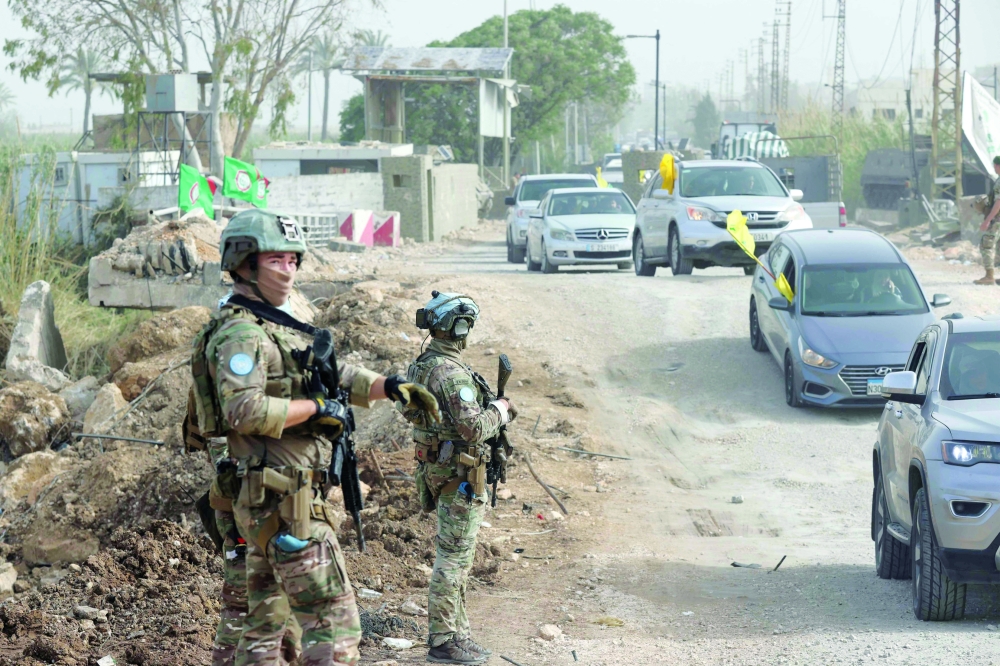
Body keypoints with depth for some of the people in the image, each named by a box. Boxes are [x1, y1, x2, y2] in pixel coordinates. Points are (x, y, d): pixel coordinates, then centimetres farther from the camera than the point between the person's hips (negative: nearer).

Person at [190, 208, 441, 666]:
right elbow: (245, 410, -27)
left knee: (265, 619, 12)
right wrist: (315, 408, -18)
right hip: (286, 502, -10)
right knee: (333, 617, -11)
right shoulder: (241, 334, -13)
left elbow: (337, 376, 22)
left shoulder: (279, 326, 19)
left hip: (263, 504, 10)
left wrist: (390, 387, 5)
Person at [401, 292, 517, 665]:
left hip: (436, 466, 10)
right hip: (459, 474, -10)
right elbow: (475, 428, -26)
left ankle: (457, 631, 24)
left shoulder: (422, 366, 9)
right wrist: (498, 410, -8)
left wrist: (493, 410, 10)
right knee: (454, 557, -5)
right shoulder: (450, 372, -22)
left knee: (453, 554, 17)